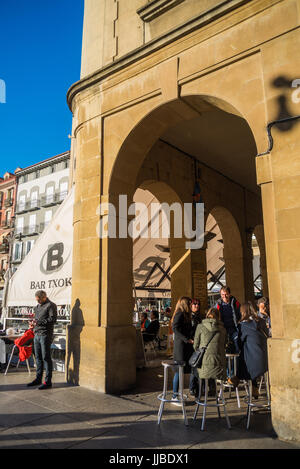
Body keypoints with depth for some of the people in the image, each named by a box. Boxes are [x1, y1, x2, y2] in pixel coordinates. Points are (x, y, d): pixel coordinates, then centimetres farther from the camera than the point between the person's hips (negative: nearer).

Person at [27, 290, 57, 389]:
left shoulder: (51, 305, -6)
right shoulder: (37, 307, 20)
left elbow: (52, 319, -14)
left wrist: (38, 322, -17)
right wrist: (33, 323, 6)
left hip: (45, 335, -8)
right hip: (37, 335, 8)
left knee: (46, 357, -4)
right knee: (38, 357, 12)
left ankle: (48, 381, 2)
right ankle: (38, 379, 23)